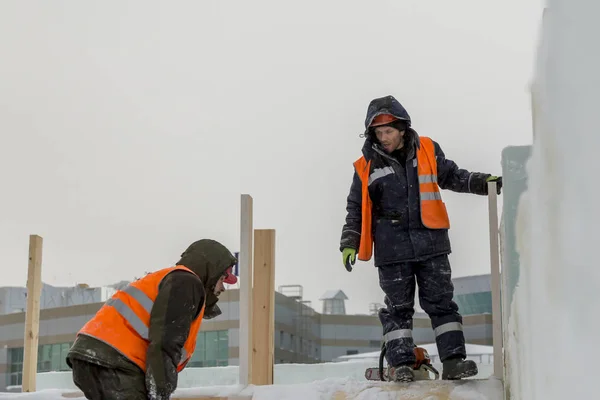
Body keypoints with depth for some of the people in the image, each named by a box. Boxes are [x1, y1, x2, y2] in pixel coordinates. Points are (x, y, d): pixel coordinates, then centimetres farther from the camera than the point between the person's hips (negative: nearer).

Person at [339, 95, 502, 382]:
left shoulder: (427, 151, 4)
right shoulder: (366, 167, 3)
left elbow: (452, 177, 16)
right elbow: (356, 209, 9)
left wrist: (485, 183, 4)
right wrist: (349, 243, 2)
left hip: (430, 243, 1)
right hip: (392, 250, -1)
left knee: (441, 302, 2)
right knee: (398, 307, 2)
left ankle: (453, 359, 4)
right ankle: (401, 364, 7)